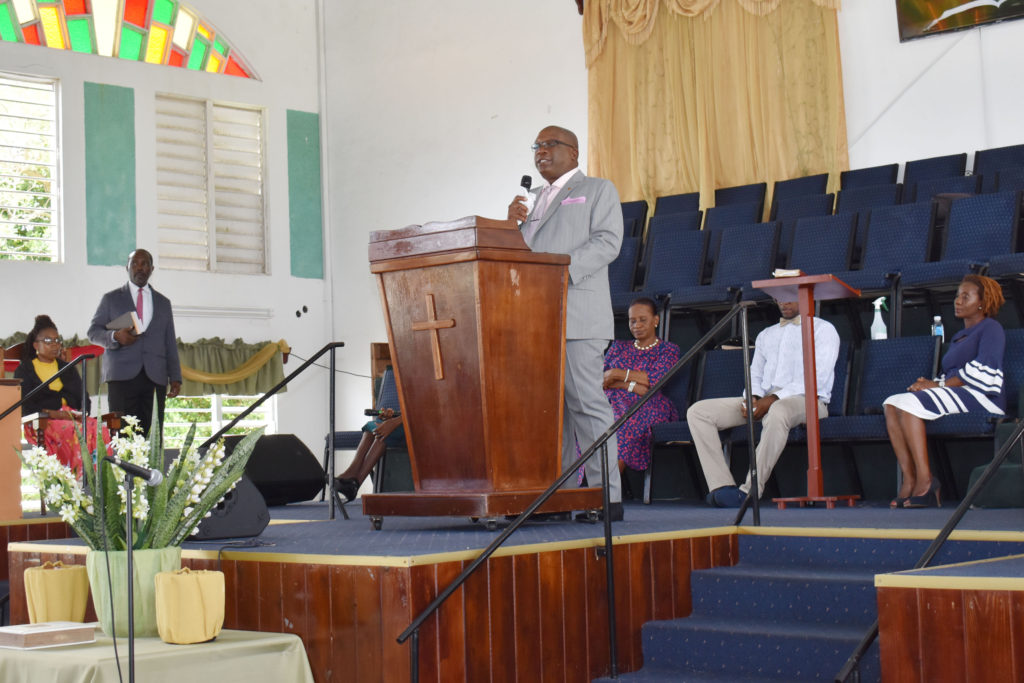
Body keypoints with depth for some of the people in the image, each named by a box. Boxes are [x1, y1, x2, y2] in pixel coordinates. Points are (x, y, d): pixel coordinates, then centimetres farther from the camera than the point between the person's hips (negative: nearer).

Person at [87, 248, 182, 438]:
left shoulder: (163, 303, 21)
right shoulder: (111, 299, 15)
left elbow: (170, 343, 18)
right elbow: (93, 331, 9)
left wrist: (175, 377, 8)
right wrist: (115, 337, -12)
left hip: (155, 378, 2)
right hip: (122, 376, -2)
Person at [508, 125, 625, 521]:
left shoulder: (598, 190, 8)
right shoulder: (537, 199, 27)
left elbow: (607, 242, -7)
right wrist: (512, 223, 6)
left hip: (577, 316, -7)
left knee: (587, 403, -10)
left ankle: (608, 497, -8)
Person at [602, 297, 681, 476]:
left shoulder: (668, 350, 17)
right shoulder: (619, 347, 29)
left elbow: (657, 379, -2)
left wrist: (619, 374, -2)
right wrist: (629, 385, -4)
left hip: (648, 407, -3)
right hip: (614, 403, 3)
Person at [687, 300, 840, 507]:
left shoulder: (823, 329, 9)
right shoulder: (765, 335, 29)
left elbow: (818, 377, -6)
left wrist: (775, 398, -17)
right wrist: (753, 397, -4)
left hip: (806, 399, -6)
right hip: (763, 401, 6)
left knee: (777, 412, -44)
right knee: (698, 411, -14)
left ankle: (750, 492, -40)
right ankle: (723, 488, -27)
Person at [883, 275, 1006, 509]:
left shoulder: (991, 328, 3)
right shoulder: (958, 337, 30)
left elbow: (983, 373, -12)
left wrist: (938, 385, -11)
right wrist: (930, 383, 1)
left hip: (981, 398, -9)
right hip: (957, 396, 9)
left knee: (909, 403, -27)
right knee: (891, 404, -11)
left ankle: (925, 479, -33)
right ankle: (909, 480, -25)